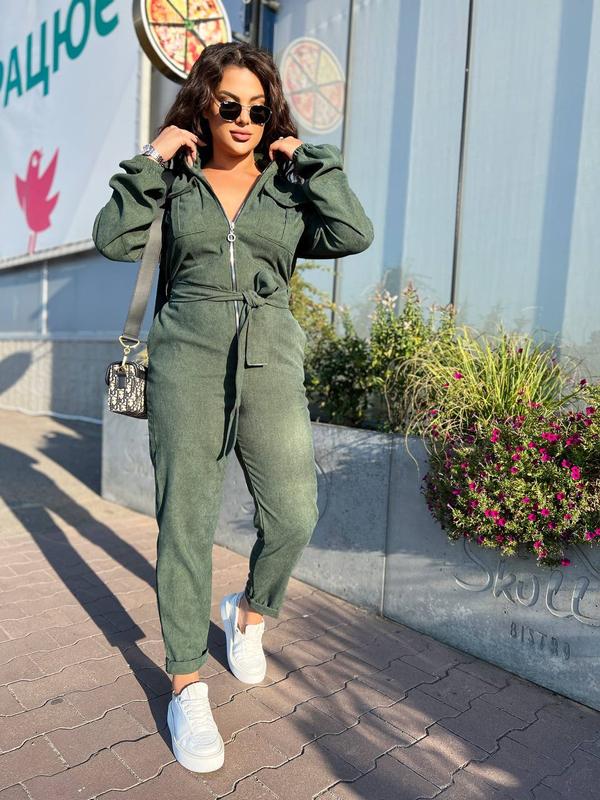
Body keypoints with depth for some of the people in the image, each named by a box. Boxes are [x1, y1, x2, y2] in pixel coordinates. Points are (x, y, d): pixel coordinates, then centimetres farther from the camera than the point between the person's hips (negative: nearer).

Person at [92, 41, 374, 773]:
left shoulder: (288, 183, 13)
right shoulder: (174, 179, 11)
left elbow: (354, 235, -3)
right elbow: (113, 241, -1)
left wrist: (311, 158, 3)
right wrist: (150, 161, -1)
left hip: (269, 361, 2)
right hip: (186, 359, -1)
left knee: (294, 515, -6)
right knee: (185, 522, -1)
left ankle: (249, 613, 28)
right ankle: (186, 687, 16)